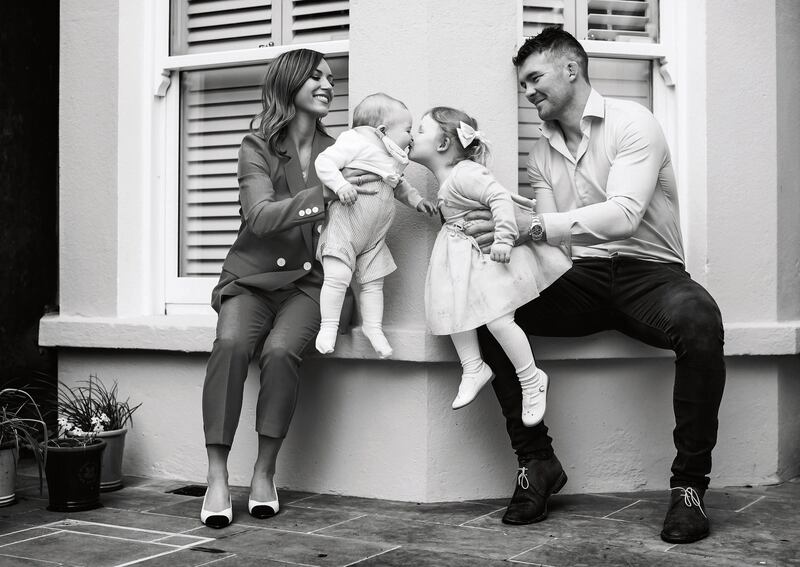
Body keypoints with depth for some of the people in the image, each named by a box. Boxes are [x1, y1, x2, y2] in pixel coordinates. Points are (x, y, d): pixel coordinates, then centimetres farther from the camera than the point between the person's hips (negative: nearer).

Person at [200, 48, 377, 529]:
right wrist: (325, 192, -27)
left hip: (309, 281, 1)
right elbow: (260, 217, -15)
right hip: (253, 276, -1)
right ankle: (218, 480, -25)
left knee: (280, 350, -29)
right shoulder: (258, 147, 0)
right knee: (231, 343, -30)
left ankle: (264, 473, -14)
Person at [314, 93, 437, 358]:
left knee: (373, 281, 8)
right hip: (344, 227, -8)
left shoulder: (393, 160, 16)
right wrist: (341, 186, -30)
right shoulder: (355, 143, -11)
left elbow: (398, 185, 33)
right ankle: (328, 325, -4)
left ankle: (373, 326, 18)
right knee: (338, 276, -15)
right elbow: (324, 162, -18)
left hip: (373, 236, 8)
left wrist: (416, 199, 19)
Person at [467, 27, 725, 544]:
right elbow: (550, 240, 6)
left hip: (648, 271, -5)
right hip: (582, 279, 5)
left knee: (698, 318, -38)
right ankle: (536, 461, -12)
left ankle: (690, 482, -24)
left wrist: (536, 226, -31)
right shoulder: (542, 154, 15)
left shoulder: (632, 122, -5)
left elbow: (625, 214, -21)